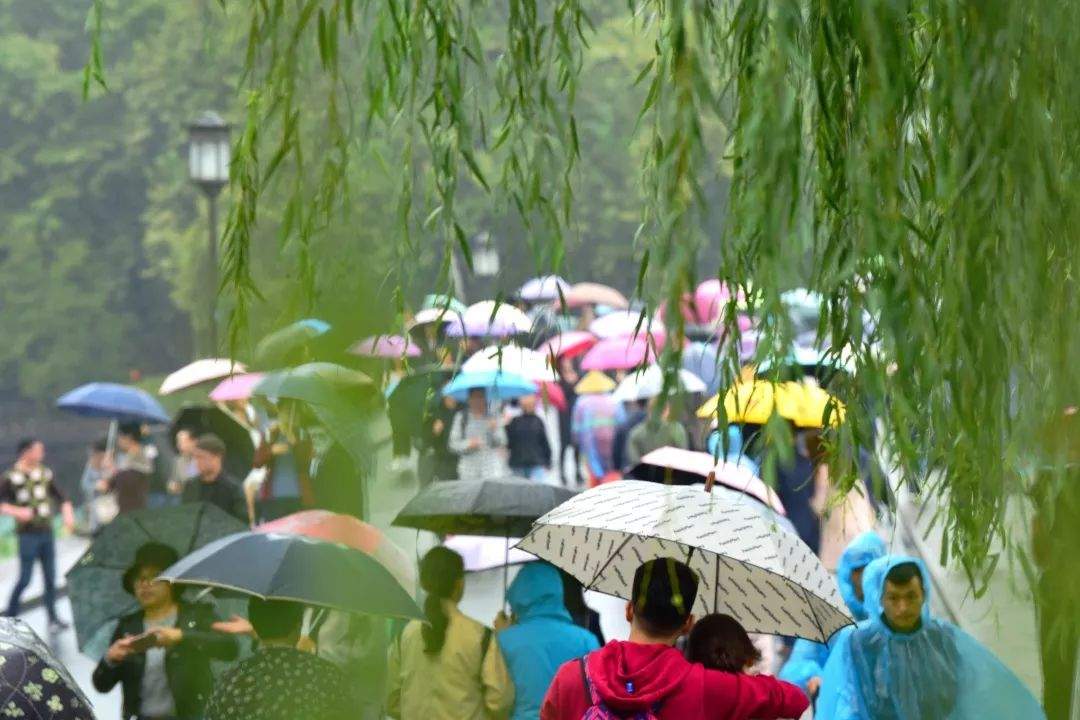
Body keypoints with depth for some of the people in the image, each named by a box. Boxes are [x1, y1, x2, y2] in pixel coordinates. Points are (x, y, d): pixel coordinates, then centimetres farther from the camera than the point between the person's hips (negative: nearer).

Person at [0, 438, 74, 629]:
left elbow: (60, 497, 14)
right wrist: (17, 511, -24)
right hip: (28, 534, -5)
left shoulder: (44, 474, 6)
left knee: (50, 577, 8)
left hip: (47, 532, 5)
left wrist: (68, 513, -3)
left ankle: (53, 618, 17)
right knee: (25, 578, -3)